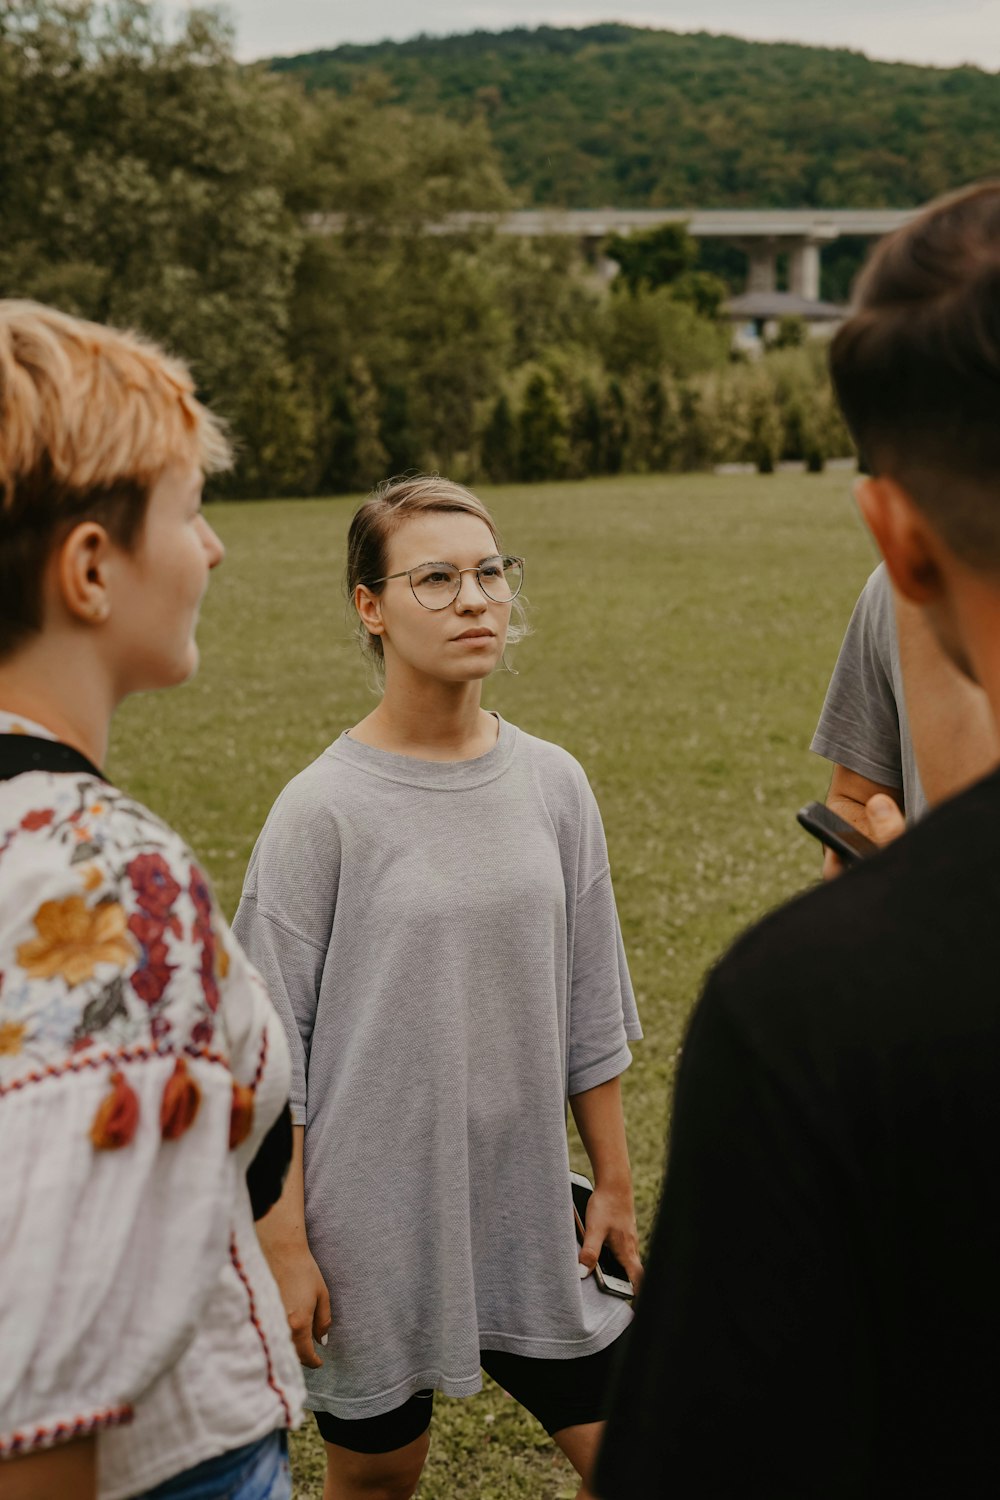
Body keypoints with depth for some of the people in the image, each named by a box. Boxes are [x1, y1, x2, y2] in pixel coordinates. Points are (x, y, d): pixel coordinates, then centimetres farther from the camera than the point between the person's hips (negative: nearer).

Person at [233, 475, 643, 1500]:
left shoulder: (552, 783, 0)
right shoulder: (323, 809, -13)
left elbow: (589, 1009, 7)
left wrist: (614, 1185, 10)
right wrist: (284, 1246, -10)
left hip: (528, 1208, 4)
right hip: (375, 1221, -3)